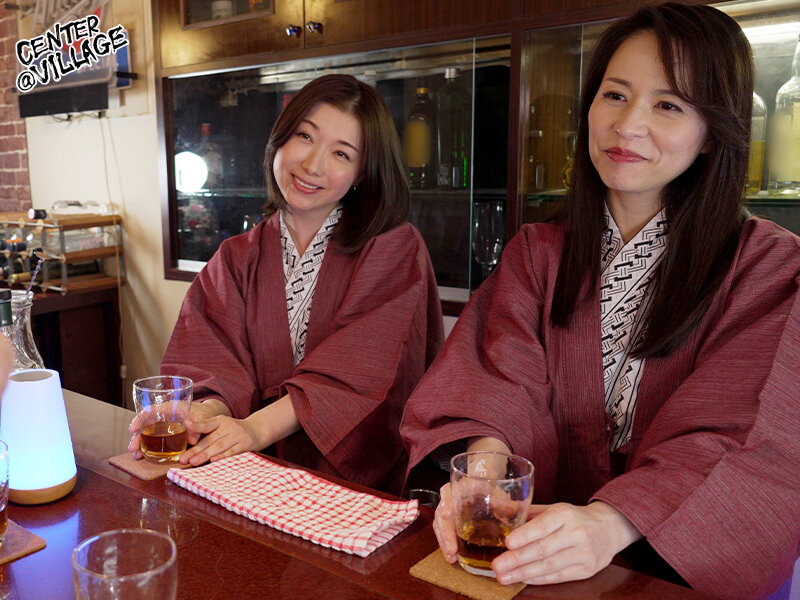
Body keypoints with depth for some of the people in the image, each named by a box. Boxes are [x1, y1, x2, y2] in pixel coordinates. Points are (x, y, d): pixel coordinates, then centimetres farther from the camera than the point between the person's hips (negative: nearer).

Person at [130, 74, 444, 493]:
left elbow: (360, 371, -13)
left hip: (356, 474, -3)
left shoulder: (396, 250, -1)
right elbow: (217, 360, -1)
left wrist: (259, 427, -26)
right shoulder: (236, 259, 11)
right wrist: (205, 412, -24)